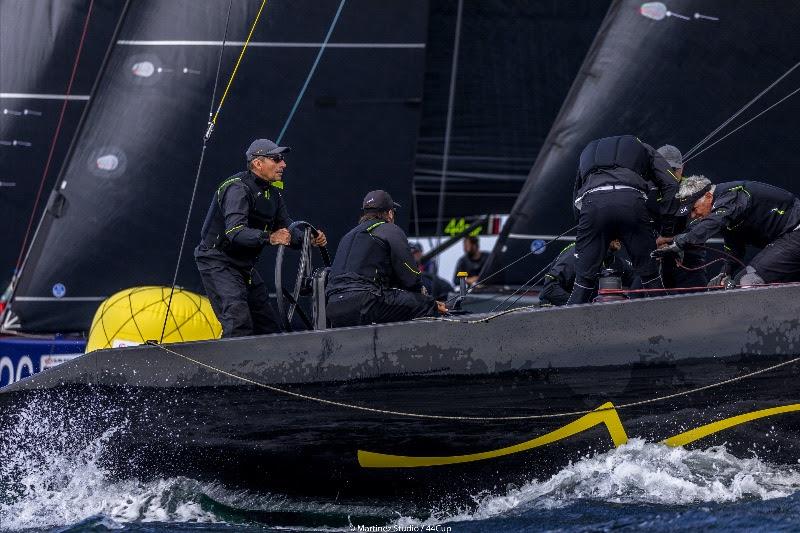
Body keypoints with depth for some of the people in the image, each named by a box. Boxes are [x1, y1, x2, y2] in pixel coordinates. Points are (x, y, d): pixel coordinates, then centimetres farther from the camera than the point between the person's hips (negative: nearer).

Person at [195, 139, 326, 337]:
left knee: (269, 326, 7)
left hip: (244, 265, 9)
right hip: (217, 262, -9)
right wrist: (268, 238, -49)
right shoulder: (238, 188, -20)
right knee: (239, 321, -25)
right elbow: (235, 231, -34)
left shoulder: (273, 194, 9)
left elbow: (286, 231, 7)